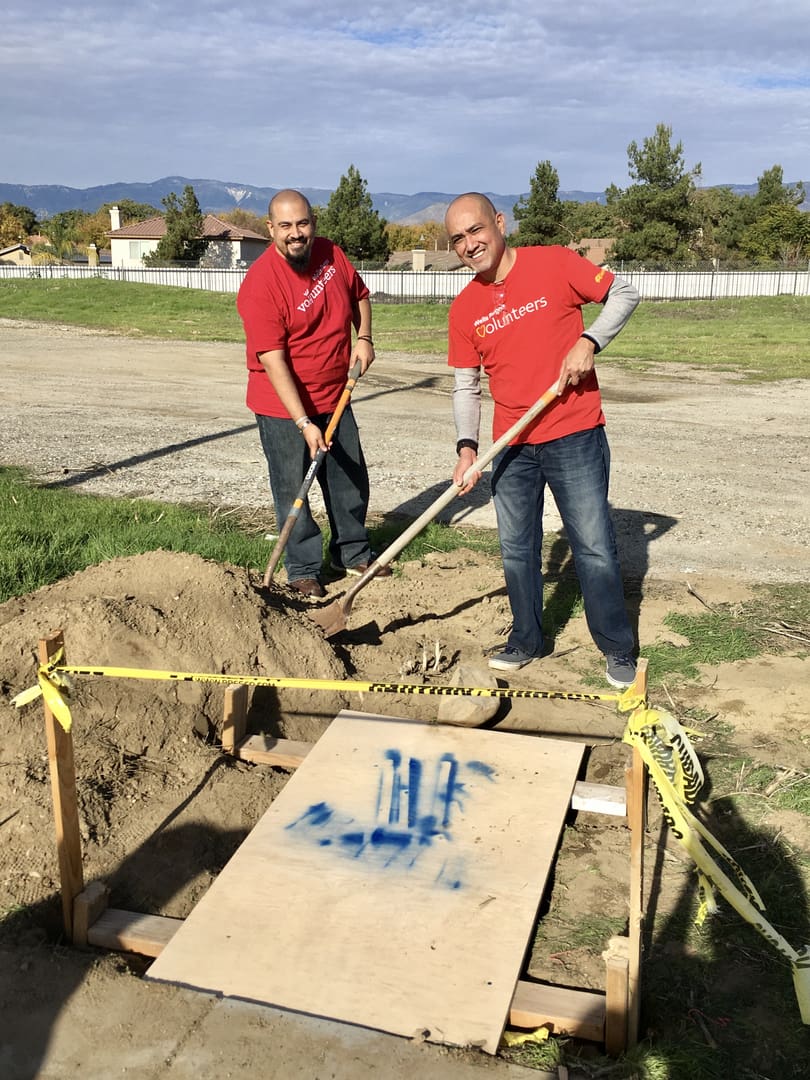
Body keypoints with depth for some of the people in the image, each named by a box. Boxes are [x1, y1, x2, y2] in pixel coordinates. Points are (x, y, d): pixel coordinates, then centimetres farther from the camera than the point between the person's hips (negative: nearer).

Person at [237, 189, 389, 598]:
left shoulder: (331, 254, -3)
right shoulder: (259, 284, -23)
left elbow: (359, 295, 18)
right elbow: (273, 361, -26)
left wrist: (364, 338, 0)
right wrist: (304, 423, -29)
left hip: (334, 398, 7)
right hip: (284, 408, -6)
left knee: (350, 479, 17)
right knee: (293, 491, 2)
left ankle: (352, 553, 36)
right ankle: (304, 570, 20)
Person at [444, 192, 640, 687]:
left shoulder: (555, 263, -6)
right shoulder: (464, 308, 4)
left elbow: (624, 294, 1)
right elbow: (466, 386, 5)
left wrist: (589, 341, -15)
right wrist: (467, 447, -9)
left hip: (575, 437, -4)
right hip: (512, 444, 4)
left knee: (595, 547, 0)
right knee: (517, 549, 11)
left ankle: (618, 650, 16)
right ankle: (526, 640, 29)